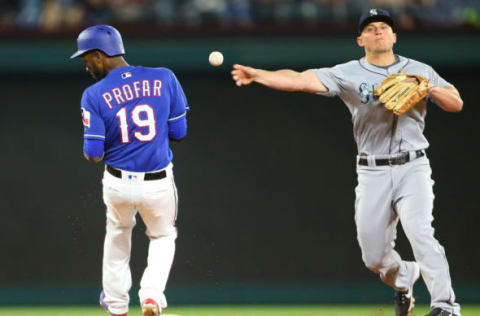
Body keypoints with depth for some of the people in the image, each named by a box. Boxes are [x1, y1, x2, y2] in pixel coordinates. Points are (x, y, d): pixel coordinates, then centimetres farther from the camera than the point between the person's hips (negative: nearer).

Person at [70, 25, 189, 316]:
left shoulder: (95, 95, -12)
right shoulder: (164, 79, -7)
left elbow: (93, 155, -12)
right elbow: (179, 132, -2)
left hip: (117, 183, 0)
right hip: (159, 183, 0)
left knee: (118, 233, 30)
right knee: (163, 236, 27)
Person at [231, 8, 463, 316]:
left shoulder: (419, 71, 7)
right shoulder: (349, 74, 2)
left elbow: (456, 104, 3)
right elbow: (301, 79, -10)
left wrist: (428, 88, -15)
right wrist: (259, 75, -24)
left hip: (413, 167, -1)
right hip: (373, 174, 1)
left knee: (419, 231, -24)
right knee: (374, 257, 3)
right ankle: (404, 279, 37)